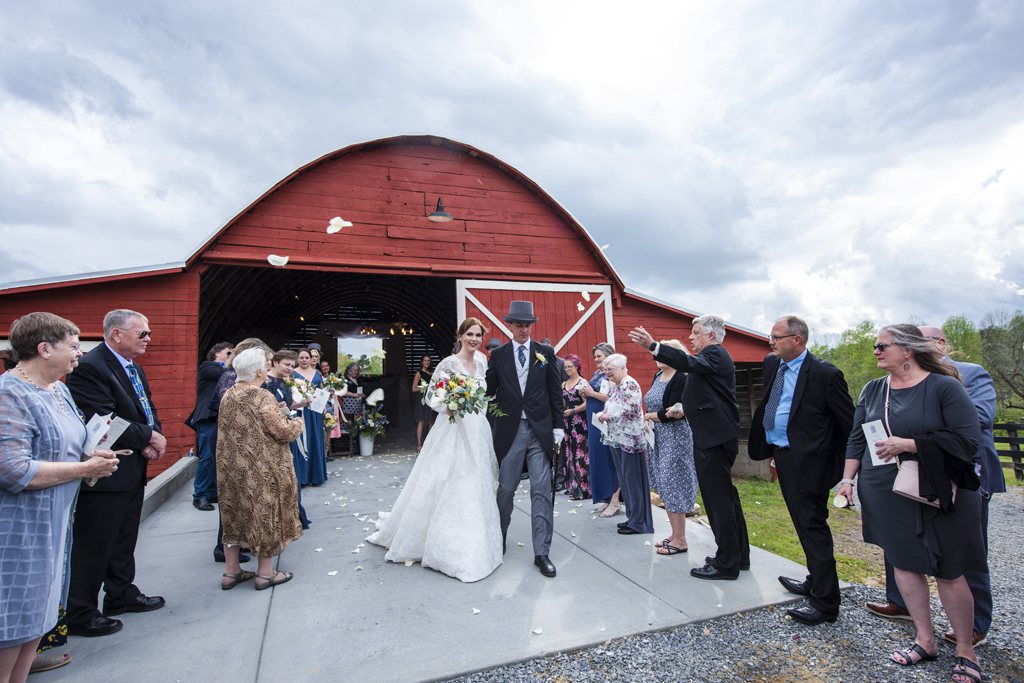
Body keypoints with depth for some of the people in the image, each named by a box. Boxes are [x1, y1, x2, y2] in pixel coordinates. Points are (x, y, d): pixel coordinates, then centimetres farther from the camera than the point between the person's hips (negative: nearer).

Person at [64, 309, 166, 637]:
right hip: (104, 475, -10)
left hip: (133, 472, 10)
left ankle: (122, 594, 38)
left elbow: (148, 410, 14)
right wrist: (148, 436, -16)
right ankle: (79, 614, 20)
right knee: (93, 546, 4)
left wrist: (153, 440, -5)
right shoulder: (89, 367, -19)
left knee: (124, 538, 22)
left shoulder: (134, 368, 12)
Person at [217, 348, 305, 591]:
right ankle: (265, 573, 17)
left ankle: (231, 571, 27)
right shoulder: (262, 397, -19)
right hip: (260, 469, -7)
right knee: (265, 512, 6)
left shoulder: (228, 395, 5)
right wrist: (298, 423, 0)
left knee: (235, 513, 16)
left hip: (232, 466, 7)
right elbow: (283, 431, -20)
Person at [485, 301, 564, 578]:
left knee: (542, 490, 0)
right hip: (509, 430, 0)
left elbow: (555, 391, 6)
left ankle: (541, 552, 10)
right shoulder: (498, 355, 5)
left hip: (540, 430, 0)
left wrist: (557, 426, 3)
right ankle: (500, 536, 35)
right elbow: (489, 391, 6)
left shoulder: (546, 352, 6)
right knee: (506, 488, 12)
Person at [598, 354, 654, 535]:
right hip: (615, 438, 10)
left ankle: (639, 522, 7)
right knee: (623, 479, 15)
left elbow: (630, 411, -21)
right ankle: (632, 517, 26)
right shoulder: (613, 386, 14)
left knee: (632, 480, -3)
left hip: (629, 439, -9)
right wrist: (602, 415, 1)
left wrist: (608, 417, -13)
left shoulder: (630, 385, -14)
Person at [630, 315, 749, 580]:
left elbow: (689, 363, -33)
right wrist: (685, 409, 15)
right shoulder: (715, 356, 20)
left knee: (718, 500, -4)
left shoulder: (715, 354, -12)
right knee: (725, 496, 18)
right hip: (717, 436, 11)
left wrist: (652, 346, -43)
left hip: (713, 438, -11)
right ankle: (738, 554, 31)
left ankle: (726, 564, 5)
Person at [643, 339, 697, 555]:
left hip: (675, 437, -9)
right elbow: (652, 406, 10)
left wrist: (648, 417, -6)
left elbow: (669, 413, -20)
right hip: (657, 437, 9)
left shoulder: (680, 379, -15)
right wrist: (650, 421, -12)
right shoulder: (658, 377, 12)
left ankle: (681, 540, 10)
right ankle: (675, 533, 26)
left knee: (673, 487, -3)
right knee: (664, 488, 14)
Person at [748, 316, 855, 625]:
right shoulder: (772, 364, 8)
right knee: (804, 524, 20)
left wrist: (845, 464, -9)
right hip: (783, 457, 8)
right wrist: (766, 446, 21)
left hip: (806, 461, -8)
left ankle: (825, 602, 10)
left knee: (813, 526, -2)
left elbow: (849, 422, -11)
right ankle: (816, 583, 36)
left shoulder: (825, 374, -15)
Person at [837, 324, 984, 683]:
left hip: (936, 493, -4)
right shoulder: (873, 390, 7)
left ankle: (965, 650, 25)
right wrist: (848, 478, 6)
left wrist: (908, 444, -21)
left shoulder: (944, 386, -8)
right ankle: (926, 640, 25)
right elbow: (857, 437, 10)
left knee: (948, 572, 5)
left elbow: (968, 438, -14)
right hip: (885, 493, 4)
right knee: (904, 563, 9)